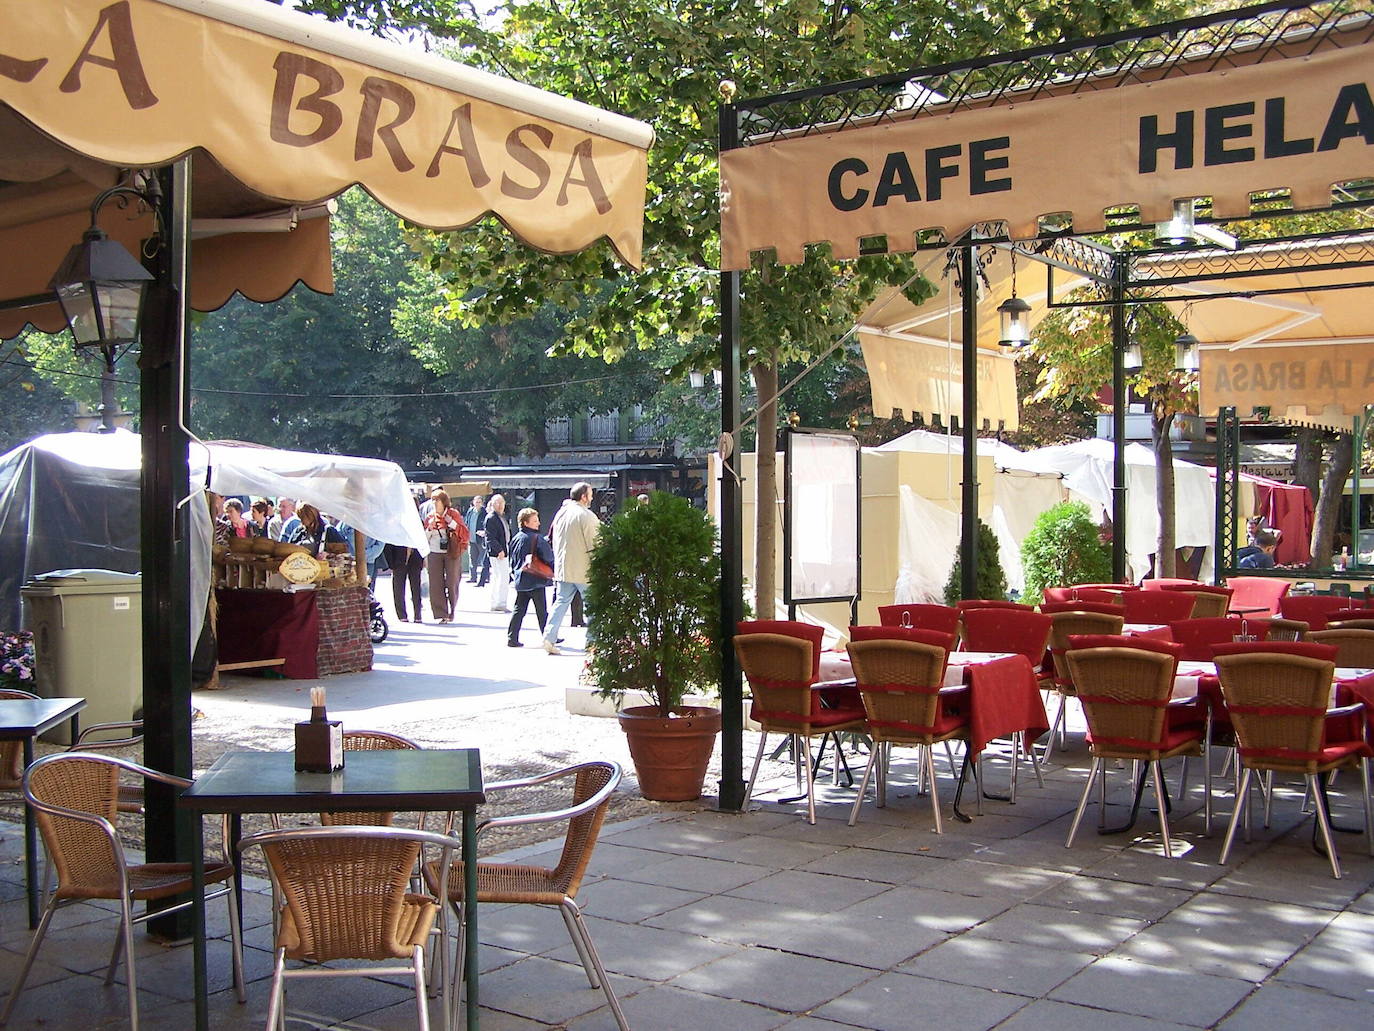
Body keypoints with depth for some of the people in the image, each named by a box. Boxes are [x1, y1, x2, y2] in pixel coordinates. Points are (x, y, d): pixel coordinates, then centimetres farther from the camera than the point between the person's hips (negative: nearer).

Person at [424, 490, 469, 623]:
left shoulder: (453, 514, 1)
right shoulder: (431, 517, 9)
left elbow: (464, 532, -4)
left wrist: (450, 521, -13)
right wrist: (430, 527, -7)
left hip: (452, 553, -2)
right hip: (434, 554, 2)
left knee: (452, 584, 0)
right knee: (436, 585, -6)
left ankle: (452, 611, 19)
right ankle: (441, 614, -4)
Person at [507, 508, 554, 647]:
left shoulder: (516, 538, 8)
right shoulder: (536, 538, -14)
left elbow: (512, 561, 15)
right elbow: (548, 557, -14)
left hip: (520, 580, 6)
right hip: (535, 581, -6)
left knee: (519, 610, 8)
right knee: (542, 612, 4)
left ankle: (512, 638, 5)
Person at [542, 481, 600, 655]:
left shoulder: (561, 513, 10)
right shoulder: (586, 516, -14)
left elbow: (555, 542, 17)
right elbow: (594, 545, -15)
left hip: (563, 568, 7)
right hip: (583, 570, -7)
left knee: (561, 602, 10)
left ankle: (549, 638, 1)